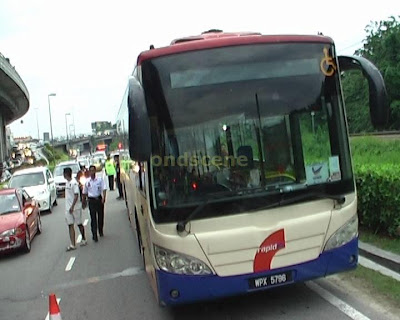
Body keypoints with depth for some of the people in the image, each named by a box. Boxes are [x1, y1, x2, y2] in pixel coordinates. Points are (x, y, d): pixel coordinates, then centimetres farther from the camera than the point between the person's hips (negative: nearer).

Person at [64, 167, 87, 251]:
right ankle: (72, 244, 0)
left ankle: (84, 239, 25)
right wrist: (69, 207, 18)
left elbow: (76, 195, -21)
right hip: (68, 208, 8)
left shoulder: (74, 183, -16)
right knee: (70, 225, 1)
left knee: (79, 224, 7)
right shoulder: (67, 183, 10)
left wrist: (72, 206, -25)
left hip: (75, 207, -7)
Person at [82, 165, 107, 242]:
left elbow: (104, 189, -9)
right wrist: (84, 201, 15)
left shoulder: (100, 179, -3)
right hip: (91, 200, 0)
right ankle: (94, 235, -3)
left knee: (100, 216, 12)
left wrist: (103, 197, -24)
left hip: (99, 199, 0)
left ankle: (101, 231, 34)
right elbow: (84, 192, 12)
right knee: (93, 218, -3)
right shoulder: (87, 181, 2)